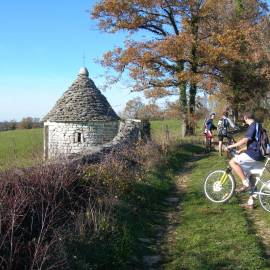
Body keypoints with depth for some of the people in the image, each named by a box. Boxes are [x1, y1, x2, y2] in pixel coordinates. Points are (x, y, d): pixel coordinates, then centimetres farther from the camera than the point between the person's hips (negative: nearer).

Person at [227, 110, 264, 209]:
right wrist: (242, 150, 24)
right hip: (258, 156, 10)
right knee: (250, 178, 15)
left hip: (254, 154, -10)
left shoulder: (253, 126, -11)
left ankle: (245, 184, -12)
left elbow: (245, 140, -22)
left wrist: (232, 146, -13)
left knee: (232, 162, -12)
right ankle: (250, 203, 19)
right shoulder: (257, 126, 20)